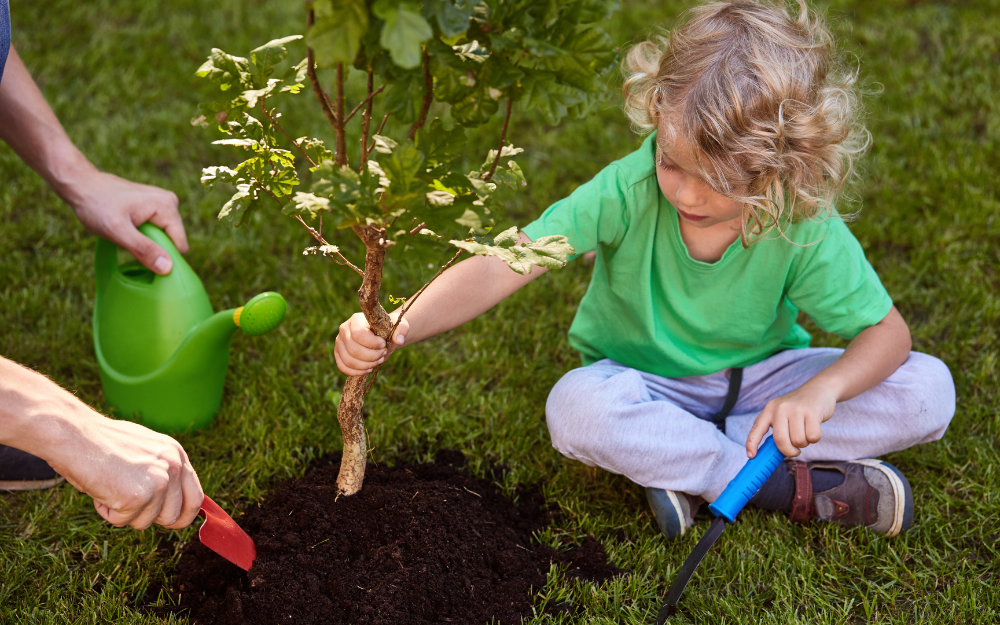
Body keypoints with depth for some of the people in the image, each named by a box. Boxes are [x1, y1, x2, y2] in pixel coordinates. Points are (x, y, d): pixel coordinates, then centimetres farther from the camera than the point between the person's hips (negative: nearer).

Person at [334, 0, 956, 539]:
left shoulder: (806, 232, -24)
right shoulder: (630, 190, -27)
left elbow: (887, 332, -14)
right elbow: (500, 268, -32)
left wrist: (822, 390, -35)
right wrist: (391, 330, -47)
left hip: (757, 378, 2)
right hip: (645, 386, -1)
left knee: (928, 391, -20)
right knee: (575, 408, -37)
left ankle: (682, 464, -21)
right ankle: (799, 487, -24)